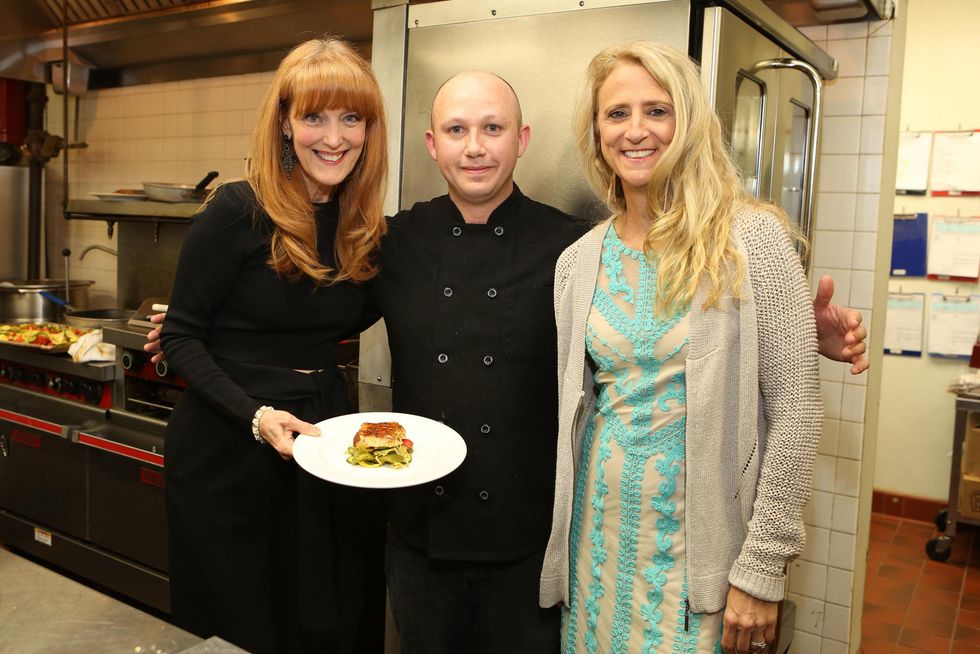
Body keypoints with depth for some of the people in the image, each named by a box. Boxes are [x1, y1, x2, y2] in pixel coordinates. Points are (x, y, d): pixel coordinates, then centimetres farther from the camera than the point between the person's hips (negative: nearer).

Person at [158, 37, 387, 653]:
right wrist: (255, 414, -24)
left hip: (325, 433, 5)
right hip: (227, 446, -4)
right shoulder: (240, 210, -15)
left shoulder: (369, 229, 1)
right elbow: (181, 335, -12)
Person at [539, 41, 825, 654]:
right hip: (600, 533, 4)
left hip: (701, 540, -3)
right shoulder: (578, 260, 2)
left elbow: (795, 409, -11)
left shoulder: (752, 237, -10)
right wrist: (561, 543, 11)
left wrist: (761, 569, -12)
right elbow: (573, 407, 9)